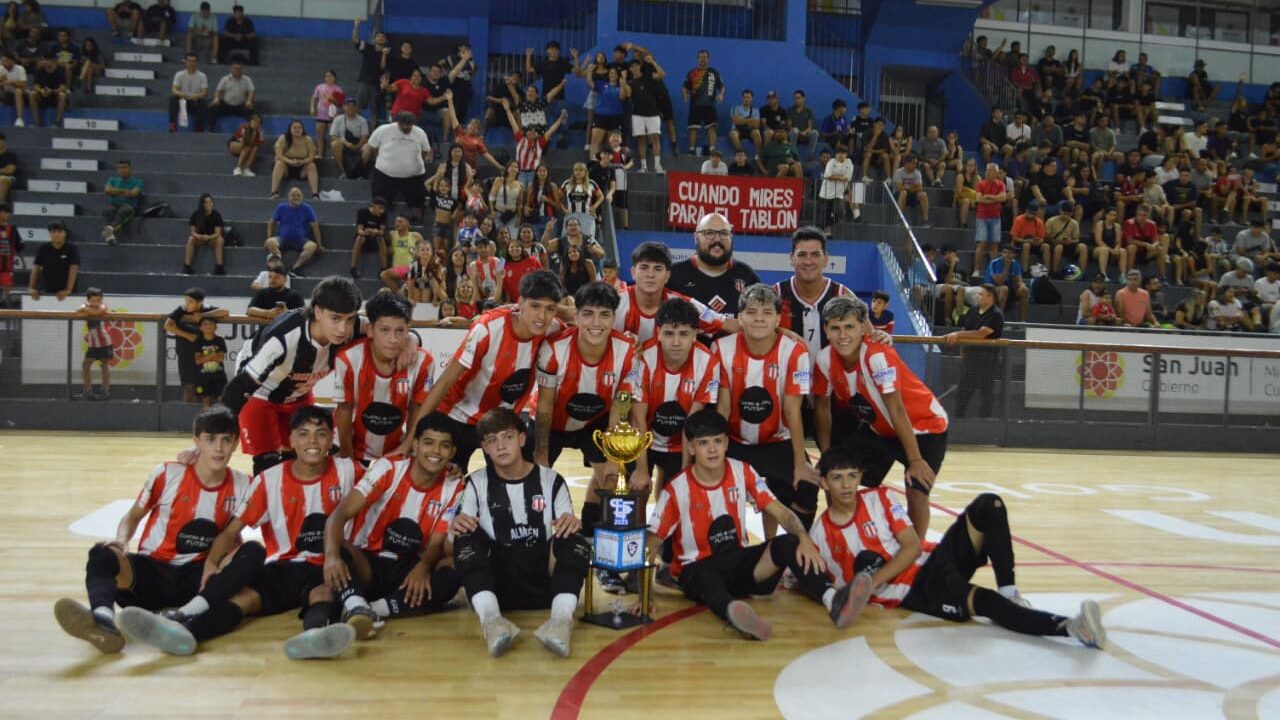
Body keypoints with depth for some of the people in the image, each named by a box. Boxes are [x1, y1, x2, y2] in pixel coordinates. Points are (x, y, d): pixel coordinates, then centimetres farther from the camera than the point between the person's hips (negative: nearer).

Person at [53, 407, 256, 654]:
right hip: (152, 571, -1)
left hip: (195, 577, 1)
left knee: (253, 552, -26)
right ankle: (103, 618, -66)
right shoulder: (167, 474, -5)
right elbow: (133, 515, 7)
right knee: (102, 554, -32)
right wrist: (121, 541, -15)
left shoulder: (241, 485, -1)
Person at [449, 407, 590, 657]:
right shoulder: (477, 483, 5)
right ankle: (490, 618, -43)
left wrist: (572, 524, -22)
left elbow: (567, 532, 2)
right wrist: (456, 528, -24)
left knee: (574, 540, -25)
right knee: (467, 535, -23)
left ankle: (561, 618, -46)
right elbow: (455, 542, 1)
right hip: (498, 586, 0)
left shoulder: (551, 480, 4)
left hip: (545, 586, 0)